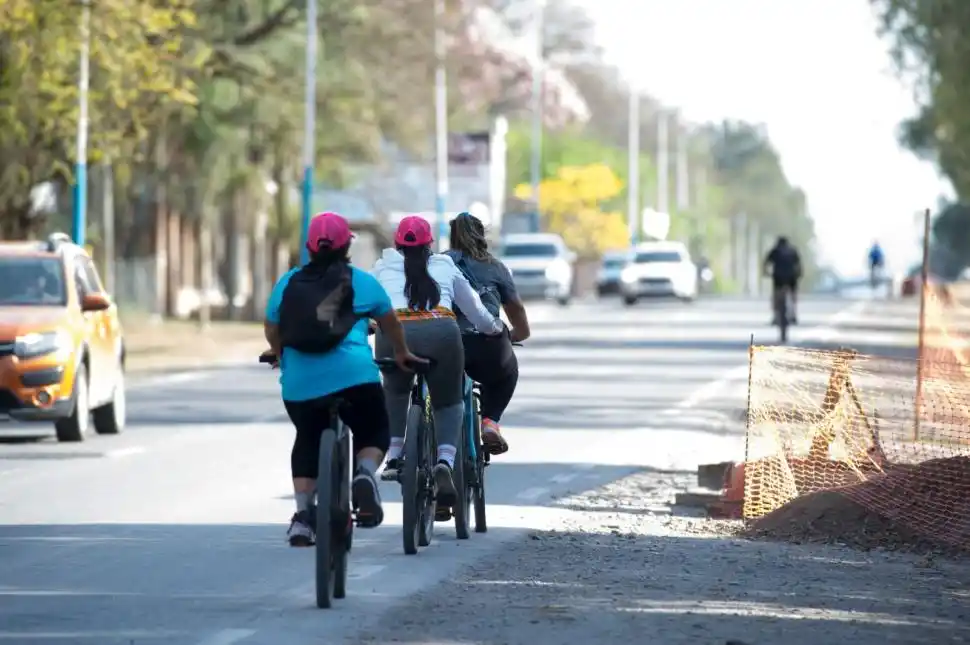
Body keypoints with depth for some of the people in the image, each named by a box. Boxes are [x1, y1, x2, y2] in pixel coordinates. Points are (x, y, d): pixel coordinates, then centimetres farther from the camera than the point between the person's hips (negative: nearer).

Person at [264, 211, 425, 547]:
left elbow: (272, 332, 18)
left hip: (299, 382, 2)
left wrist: (283, 355, 39)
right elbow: (391, 324, 21)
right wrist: (402, 354, 39)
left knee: (307, 441, 21)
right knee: (373, 432, 17)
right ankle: (365, 474, -16)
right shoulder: (361, 281, 8)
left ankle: (302, 513, 7)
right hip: (353, 377, -2)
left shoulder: (288, 282, 11)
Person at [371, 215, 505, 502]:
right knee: (449, 401, 17)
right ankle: (445, 461, -8)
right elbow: (474, 307, 32)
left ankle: (393, 456, 20)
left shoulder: (384, 266, 25)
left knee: (395, 391, 31)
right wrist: (494, 328, 51)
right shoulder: (445, 266, 26)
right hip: (441, 332, 0)